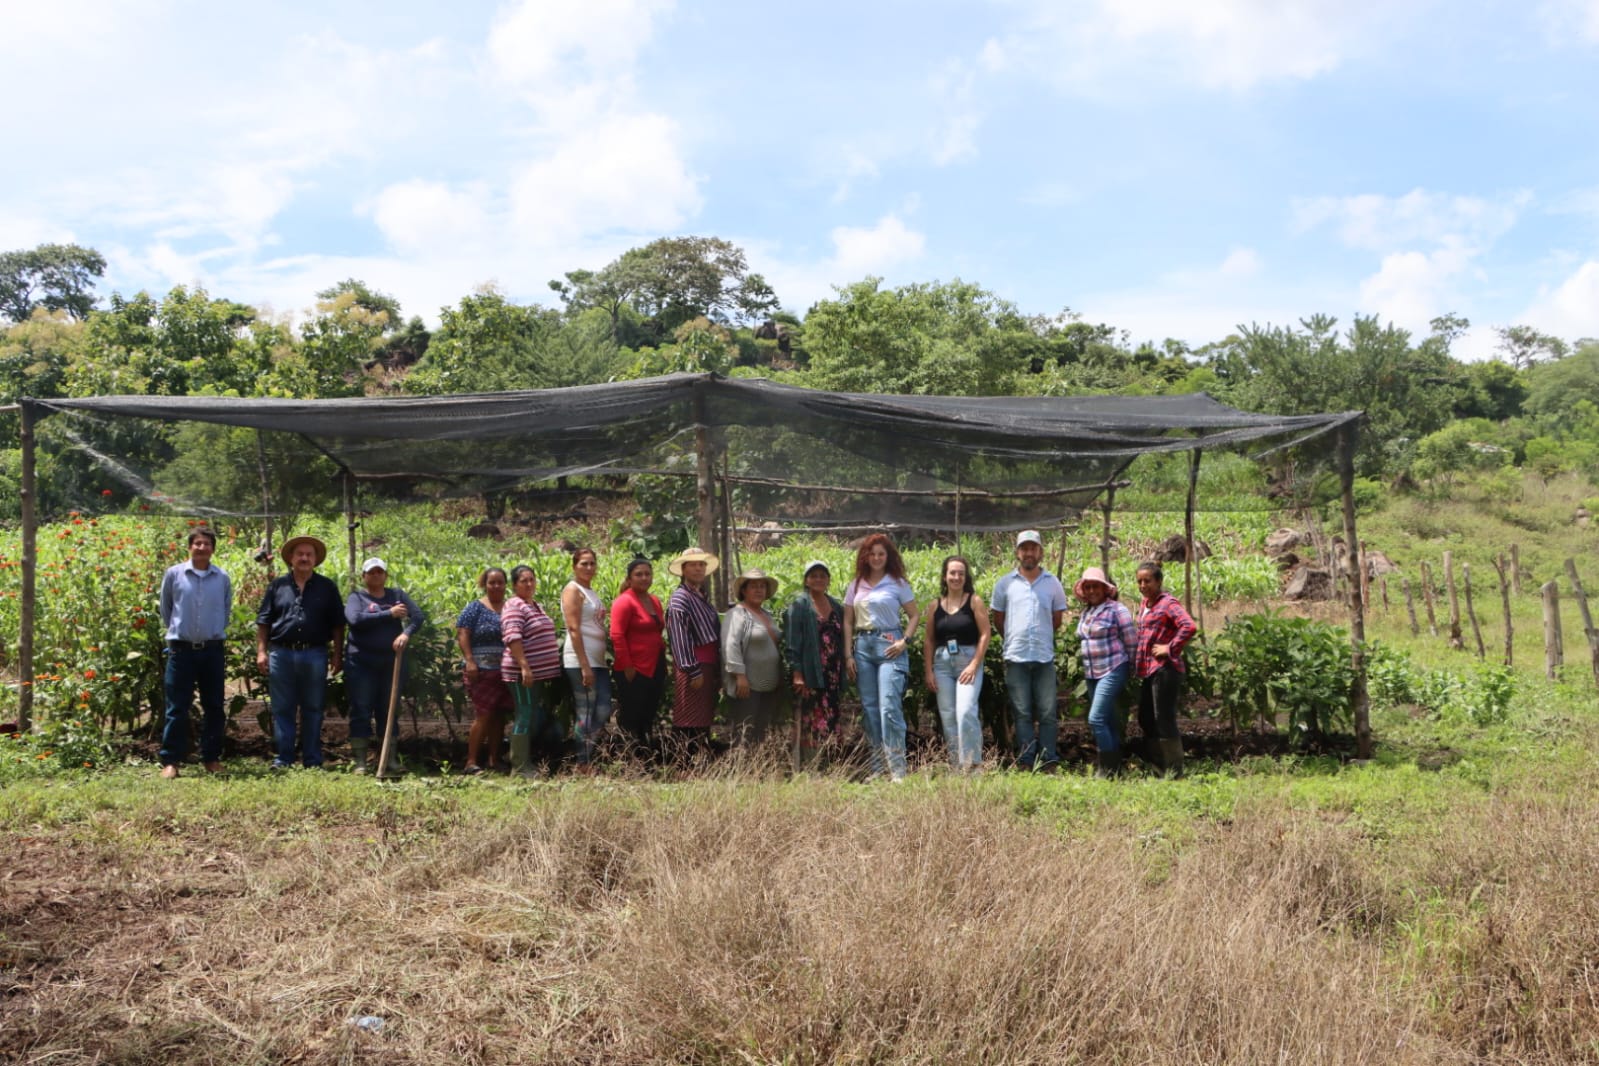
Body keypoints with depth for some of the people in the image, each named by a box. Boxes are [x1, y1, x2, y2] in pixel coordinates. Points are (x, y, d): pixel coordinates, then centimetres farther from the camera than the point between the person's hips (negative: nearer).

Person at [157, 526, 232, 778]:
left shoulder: (223, 578, 2)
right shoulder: (173, 574, -2)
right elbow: (165, 609, 12)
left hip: (213, 650, 2)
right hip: (182, 649, -2)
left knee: (214, 707, 9)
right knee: (177, 708, 0)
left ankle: (211, 758, 19)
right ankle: (170, 761, 5)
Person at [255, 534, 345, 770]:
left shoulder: (327, 588, 7)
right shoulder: (277, 586, 8)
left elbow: (337, 624, 6)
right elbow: (263, 621, 8)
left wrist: (337, 655, 0)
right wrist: (261, 651, -1)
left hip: (315, 655, 0)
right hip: (281, 654, 1)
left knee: (313, 710, 6)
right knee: (282, 710, 5)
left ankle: (312, 760, 12)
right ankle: (283, 759, 12)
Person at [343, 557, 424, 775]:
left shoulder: (397, 595, 11)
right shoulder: (356, 597, 3)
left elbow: (418, 615, -2)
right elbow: (355, 620, -17)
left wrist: (407, 633, -21)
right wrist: (389, 614, -16)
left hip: (392, 662, 3)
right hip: (362, 663, -3)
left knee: (389, 711, 9)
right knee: (361, 711, -1)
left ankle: (391, 758, 15)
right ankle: (358, 760, 4)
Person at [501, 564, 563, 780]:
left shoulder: (535, 606, 19)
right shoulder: (514, 606, -10)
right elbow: (513, 638, -21)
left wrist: (550, 670, 26)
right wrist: (524, 666, -28)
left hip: (542, 673, 10)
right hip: (524, 673, -10)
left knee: (542, 719, 12)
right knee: (526, 717, -8)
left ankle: (526, 763, 21)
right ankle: (520, 768, -3)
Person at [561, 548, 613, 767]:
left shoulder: (591, 592, 18)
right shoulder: (573, 589, -6)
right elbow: (574, 629, -15)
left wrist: (610, 627, 5)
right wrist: (585, 666, -19)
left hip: (598, 661, 8)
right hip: (580, 661, -8)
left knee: (603, 712, 6)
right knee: (587, 714, -5)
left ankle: (589, 760, 13)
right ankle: (583, 764, 1)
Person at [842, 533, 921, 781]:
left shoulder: (898, 583, 3)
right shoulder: (856, 586, 12)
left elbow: (913, 616, 6)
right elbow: (848, 622, 12)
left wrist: (905, 641, -9)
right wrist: (848, 655, 5)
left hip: (889, 647, -4)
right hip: (863, 646, 4)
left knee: (889, 707, -13)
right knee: (869, 708, 6)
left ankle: (898, 770, -12)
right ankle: (877, 768, 14)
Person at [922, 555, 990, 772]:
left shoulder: (974, 601, 0)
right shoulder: (936, 605, 9)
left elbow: (985, 634, -5)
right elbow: (929, 640, 10)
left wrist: (974, 665, -12)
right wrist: (928, 671, 3)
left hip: (968, 661, -4)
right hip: (942, 664, 4)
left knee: (966, 712, -17)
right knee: (947, 716, 6)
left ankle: (972, 763, -9)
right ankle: (955, 764, 14)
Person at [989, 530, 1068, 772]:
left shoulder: (1053, 583, 7)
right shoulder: (1005, 584, 5)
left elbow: (1057, 619, 16)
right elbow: (997, 618, 14)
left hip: (1045, 657, 1)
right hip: (1016, 658, 0)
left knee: (1048, 713, 0)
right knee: (1022, 713, 1)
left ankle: (1048, 763, 4)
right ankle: (1026, 764, 2)